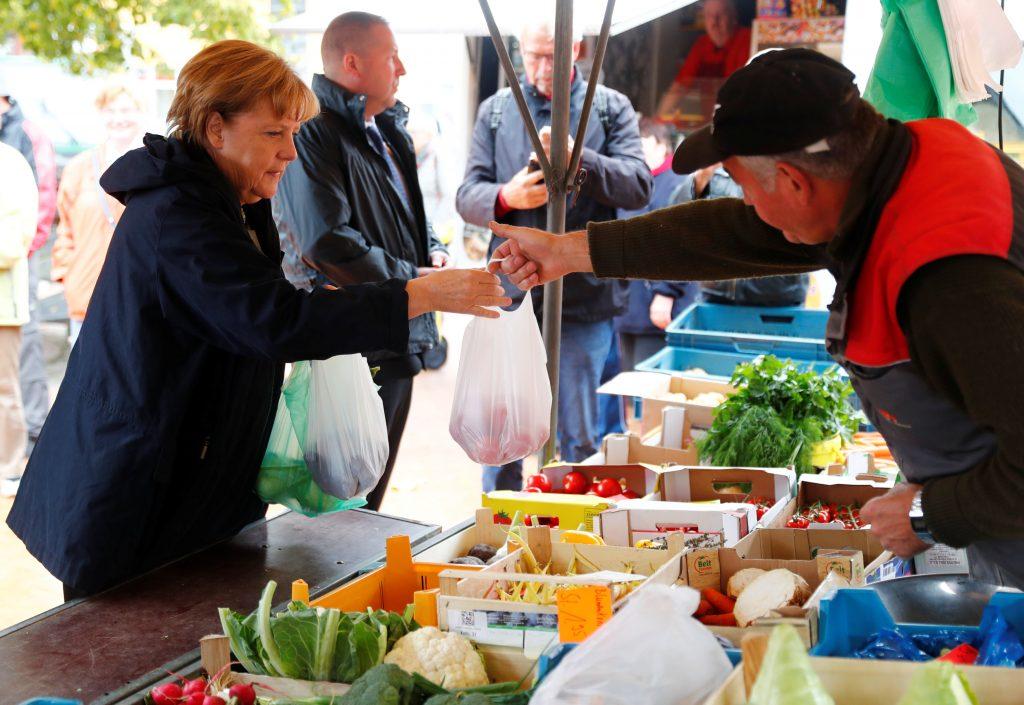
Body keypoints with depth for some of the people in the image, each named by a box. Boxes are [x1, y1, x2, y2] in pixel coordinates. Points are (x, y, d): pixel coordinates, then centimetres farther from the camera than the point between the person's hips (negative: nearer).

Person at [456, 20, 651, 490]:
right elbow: (467, 196, 5)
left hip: (584, 295, -1)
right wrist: (505, 197, -17)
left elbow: (638, 187, -6)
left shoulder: (611, 108, 5)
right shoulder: (495, 111, 10)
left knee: (578, 439, 6)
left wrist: (580, 157, -22)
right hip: (511, 292, 2)